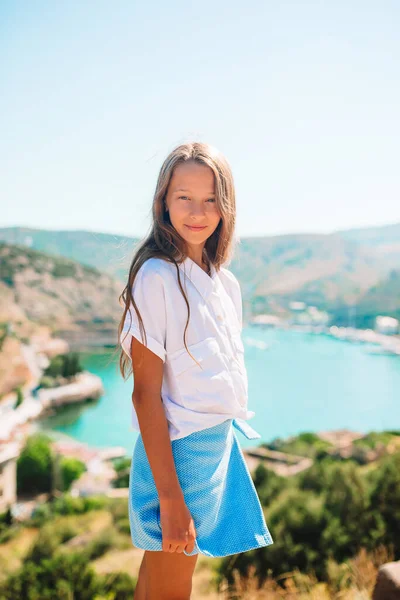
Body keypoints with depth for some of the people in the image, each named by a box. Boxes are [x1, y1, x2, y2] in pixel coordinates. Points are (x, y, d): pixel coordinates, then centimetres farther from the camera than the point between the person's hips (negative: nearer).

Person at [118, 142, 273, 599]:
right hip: (177, 450, -6)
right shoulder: (156, 277, -16)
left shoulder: (226, 282, 6)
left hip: (223, 441, 7)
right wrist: (171, 499, -18)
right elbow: (146, 394, -18)